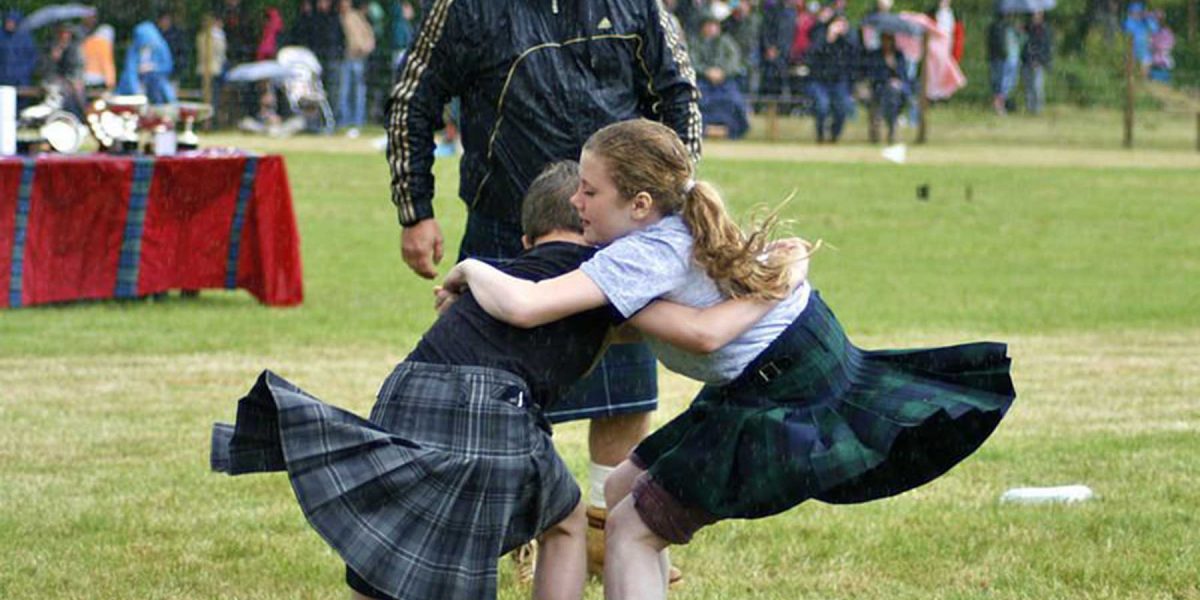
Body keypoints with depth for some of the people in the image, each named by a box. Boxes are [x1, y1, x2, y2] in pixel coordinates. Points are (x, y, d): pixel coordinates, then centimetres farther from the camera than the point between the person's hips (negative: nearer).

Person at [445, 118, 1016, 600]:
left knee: (633, 527, -4)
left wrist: (471, 270, -12)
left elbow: (524, 307, -35)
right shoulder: (678, 227, 4)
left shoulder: (647, 254, -25)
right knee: (624, 490, 17)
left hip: (789, 401, -10)